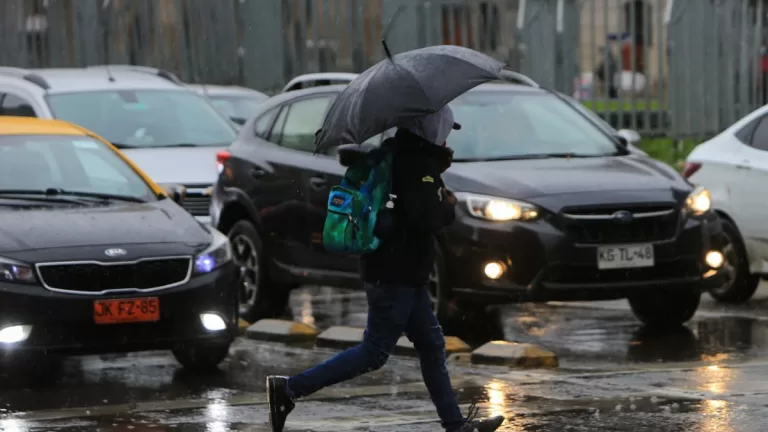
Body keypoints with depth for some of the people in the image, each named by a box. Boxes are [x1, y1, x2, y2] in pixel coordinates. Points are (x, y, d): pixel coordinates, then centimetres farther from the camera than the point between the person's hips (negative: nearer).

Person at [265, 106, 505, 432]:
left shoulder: (400, 157, 12)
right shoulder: (417, 166, -17)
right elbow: (424, 218, -26)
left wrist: (440, 162, 12)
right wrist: (448, 206, -6)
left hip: (405, 274, 10)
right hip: (396, 274, -10)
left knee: (432, 346, 15)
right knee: (374, 353, -6)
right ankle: (288, 389, -7)